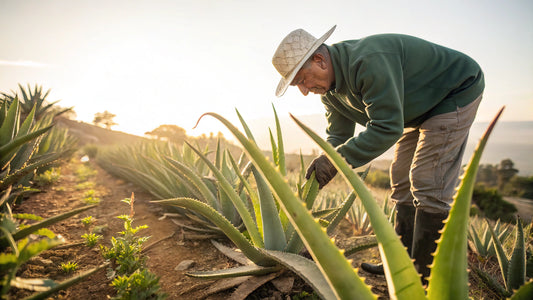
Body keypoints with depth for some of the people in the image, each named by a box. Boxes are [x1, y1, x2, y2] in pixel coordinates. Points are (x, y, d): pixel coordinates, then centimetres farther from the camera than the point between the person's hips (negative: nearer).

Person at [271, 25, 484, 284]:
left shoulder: (369, 61, -36)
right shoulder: (330, 90, -6)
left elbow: (387, 127, -37)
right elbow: (338, 135, 1)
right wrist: (323, 167, -16)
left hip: (456, 92, -9)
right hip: (420, 107, 9)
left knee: (428, 185, -15)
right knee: (402, 180, 7)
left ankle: (424, 277, -3)